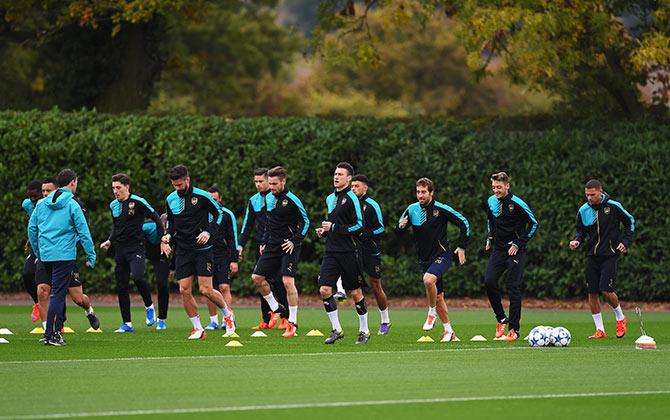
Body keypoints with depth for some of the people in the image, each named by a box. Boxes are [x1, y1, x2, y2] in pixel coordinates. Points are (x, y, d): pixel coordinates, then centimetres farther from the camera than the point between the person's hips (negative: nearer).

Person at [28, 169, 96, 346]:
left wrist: (37, 252, 24)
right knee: (58, 294, -6)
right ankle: (50, 335, -10)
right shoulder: (72, 205, -6)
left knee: (58, 292, 19)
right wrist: (91, 256, -1)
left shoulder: (42, 204, 10)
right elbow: (83, 232, -7)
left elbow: (31, 228, 14)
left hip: (45, 256, 6)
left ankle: (56, 329, 20)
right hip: (64, 255, -6)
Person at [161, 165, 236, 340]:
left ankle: (227, 313, 18)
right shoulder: (171, 199, 5)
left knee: (206, 290, -10)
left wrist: (208, 232, -12)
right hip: (182, 251, 4)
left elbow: (219, 213, 1)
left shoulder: (202, 196, -9)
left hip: (202, 249, -4)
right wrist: (167, 236, 1)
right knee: (184, 291, -5)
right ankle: (198, 329, 5)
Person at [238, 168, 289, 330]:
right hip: (261, 246, 5)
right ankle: (266, 320, 6)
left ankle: (285, 318, -1)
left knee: (278, 282, -8)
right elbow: (247, 225, 15)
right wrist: (241, 245, 5)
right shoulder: (253, 201, 11)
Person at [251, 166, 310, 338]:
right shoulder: (269, 198, 9)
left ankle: (293, 322, -10)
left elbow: (306, 222, -8)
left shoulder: (292, 200, -12)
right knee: (257, 277, 3)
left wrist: (294, 241, -15)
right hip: (272, 246, 7)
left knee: (288, 281, -16)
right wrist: (263, 242, 17)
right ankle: (276, 309, 20)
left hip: (288, 247, -7)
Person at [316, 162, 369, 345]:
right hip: (331, 252, 6)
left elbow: (359, 225, -14)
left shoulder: (351, 198, -9)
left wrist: (334, 228, -16)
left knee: (355, 292, 2)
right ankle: (336, 330, 3)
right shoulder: (330, 199, 15)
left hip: (348, 252, -6)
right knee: (324, 290, -6)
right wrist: (324, 231, 9)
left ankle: (364, 330, 16)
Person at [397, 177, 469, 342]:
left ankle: (432, 314, -13)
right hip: (425, 259, 5)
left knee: (429, 279, -33)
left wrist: (462, 247, -7)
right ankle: (449, 331, 19)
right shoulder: (412, 210, 2)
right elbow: (400, 230, 11)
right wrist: (400, 226, -13)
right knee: (438, 296, 8)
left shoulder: (441, 209, -10)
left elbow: (464, 223, -3)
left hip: (442, 255, -5)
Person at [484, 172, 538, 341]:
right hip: (498, 249, 5)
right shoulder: (491, 202, 5)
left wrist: (518, 244, -11)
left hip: (515, 250, -5)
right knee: (489, 281, -10)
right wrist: (490, 238, 15)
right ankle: (501, 319, 6)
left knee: (513, 288, -7)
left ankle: (514, 329, -3)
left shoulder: (517, 204, -14)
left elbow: (533, 224, -7)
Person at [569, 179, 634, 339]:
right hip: (592, 256, 4)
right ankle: (600, 330, 9)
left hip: (610, 255, -4)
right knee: (592, 293, 0)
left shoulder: (613, 206, -9)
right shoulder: (583, 210, 1)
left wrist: (626, 242, -4)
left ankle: (620, 318, 13)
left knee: (606, 290, -15)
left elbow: (630, 222, 5)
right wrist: (577, 241, -7)